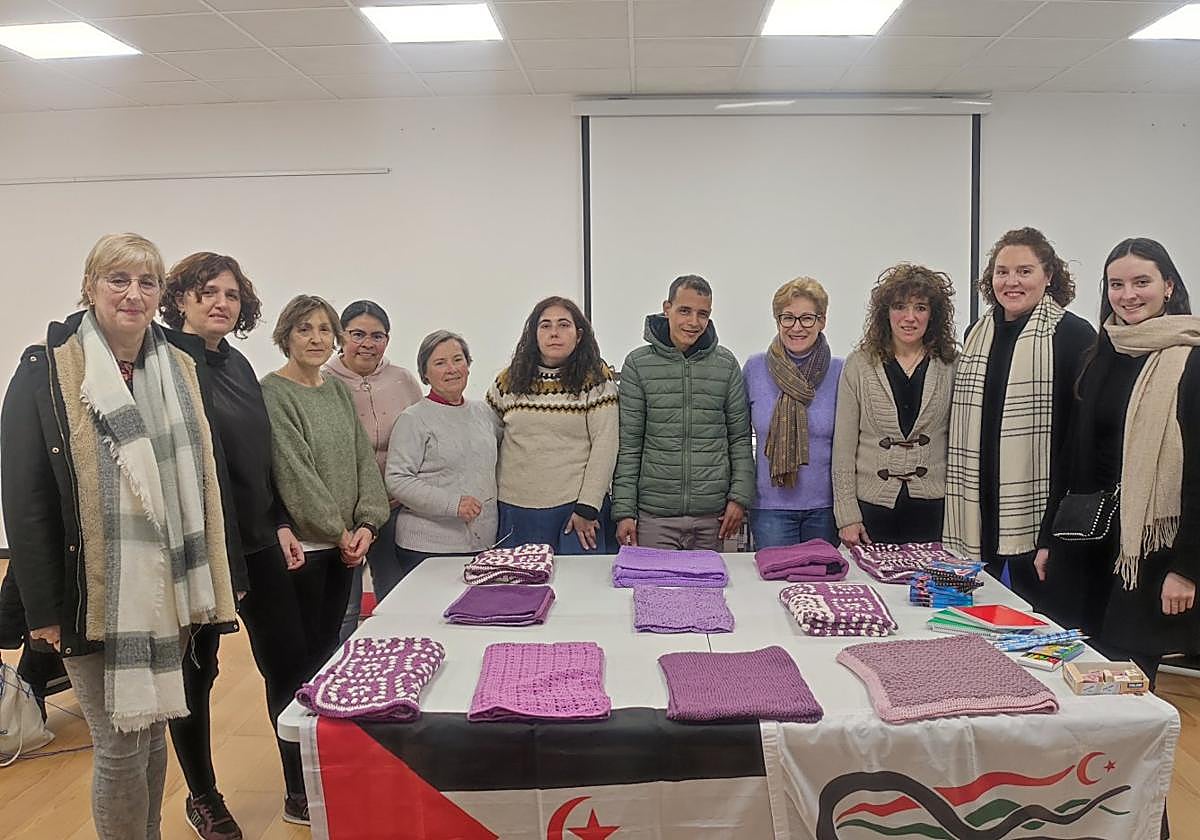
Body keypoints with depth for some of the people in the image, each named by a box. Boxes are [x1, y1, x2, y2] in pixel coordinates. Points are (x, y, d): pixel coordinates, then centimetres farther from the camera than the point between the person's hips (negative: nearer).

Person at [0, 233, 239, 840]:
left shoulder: (185, 367, 6)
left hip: (169, 587, 4)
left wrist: (223, 578, 8)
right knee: (119, 746, 3)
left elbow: (208, 480, 9)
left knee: (152, 732, 18)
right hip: (96, 595, -4)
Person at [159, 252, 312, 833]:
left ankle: (302, 792, 23)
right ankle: (202, 797, 30)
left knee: (289, 660, 9)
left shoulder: (237, 365, 11)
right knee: (195, 672, 10)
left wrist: (280, 524, 13)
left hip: (257, 542, 7)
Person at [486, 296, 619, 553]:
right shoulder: (508, 380, 7)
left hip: (579, 506, -2)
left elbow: (605, 444, -8)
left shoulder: (596, 378, -2)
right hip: (517, 508, 3)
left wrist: (587, 508, -12)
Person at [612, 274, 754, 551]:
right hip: (654, 516, -1)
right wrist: (624, 510, -4)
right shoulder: (638, 364, 0)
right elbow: (628, 444, -1)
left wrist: (740, 496, 0)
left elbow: (740, 437, 8)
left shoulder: (726, 364, 5)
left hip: (712, 517, 2)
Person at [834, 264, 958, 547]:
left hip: (932, 504, 1)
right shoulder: (859, 365, 0)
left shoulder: (950, 366, 3)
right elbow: (844, 446, -1)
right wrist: (847, 516, -5)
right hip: (871, 501, -1)